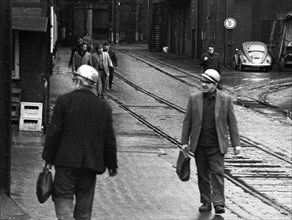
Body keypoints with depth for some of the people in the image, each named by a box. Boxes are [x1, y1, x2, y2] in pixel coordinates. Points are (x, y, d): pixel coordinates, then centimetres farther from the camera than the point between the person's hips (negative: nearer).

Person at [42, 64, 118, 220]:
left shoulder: (64, 101, -6)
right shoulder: (104, 106, 2)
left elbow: (53, 132, -7)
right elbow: (109, 139, 5)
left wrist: (48, 158, 2)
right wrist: (112, 165, 14)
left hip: (66, 161, -3)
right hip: (91, 163, 3)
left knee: (63, 197, -1)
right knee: (84, 201, 13)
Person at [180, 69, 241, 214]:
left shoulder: (225, 100, -1)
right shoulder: (194, 99, 3)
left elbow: (232, 123, 2)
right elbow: (187, 121, 5)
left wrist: (236, 144, -2)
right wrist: (184, 142, 1)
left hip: (216, 146, -2)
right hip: (199, 145, 2)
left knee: (217, 173, -10)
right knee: (202, 175, 7)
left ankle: (218, 204, -11)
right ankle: (206, 203, 15)